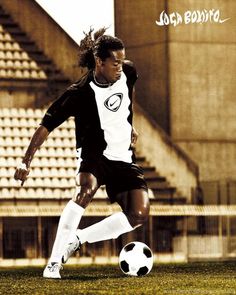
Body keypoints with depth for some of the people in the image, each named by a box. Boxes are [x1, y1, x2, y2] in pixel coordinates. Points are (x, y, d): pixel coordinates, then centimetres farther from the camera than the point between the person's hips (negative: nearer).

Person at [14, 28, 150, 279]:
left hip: (124, 159, 5)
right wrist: (26, 161, -24)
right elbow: (46, 126, -17)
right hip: (95, 154, -5)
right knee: (86, 190, -37)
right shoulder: (79, 93, -19)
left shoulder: (128, 74, -4)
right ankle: (54, 263, -32)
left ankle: (77, 240, -1)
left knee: (139, 215, -15)